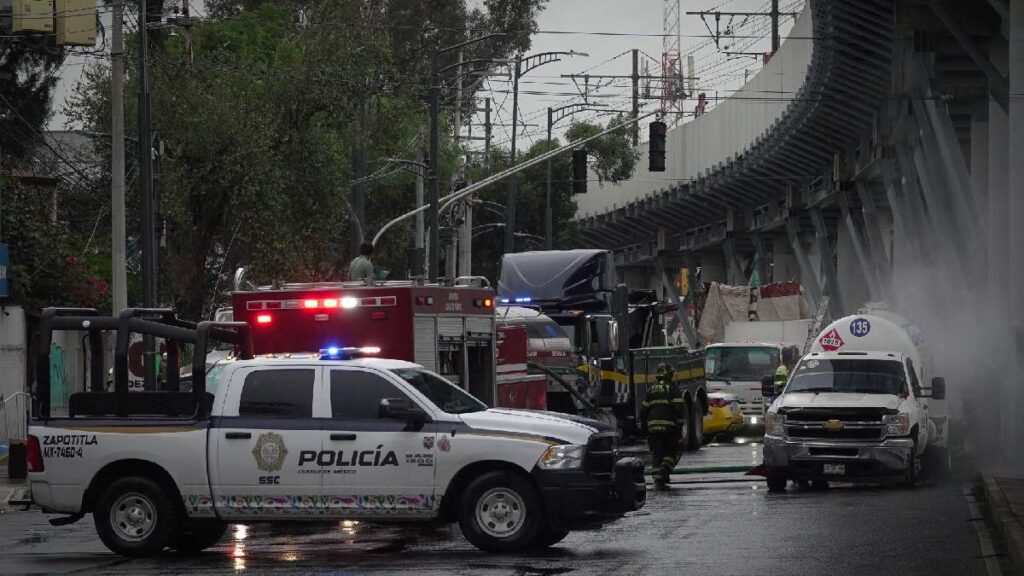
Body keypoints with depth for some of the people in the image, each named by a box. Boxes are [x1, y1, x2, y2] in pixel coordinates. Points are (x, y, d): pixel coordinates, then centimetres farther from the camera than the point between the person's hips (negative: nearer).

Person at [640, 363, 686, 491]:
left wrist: (645, 427, 22)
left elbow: (643, 410, 14)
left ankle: (658, 481, 1)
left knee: (656, 454, 7)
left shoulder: (651, 389, 13)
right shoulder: (672, 388, -2)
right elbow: (679, 409, -10)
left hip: (653, 427, 4)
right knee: (672, 452, 10)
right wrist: (679, 428, -8)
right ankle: (665, 470, -13)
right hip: (669, 426, -4)